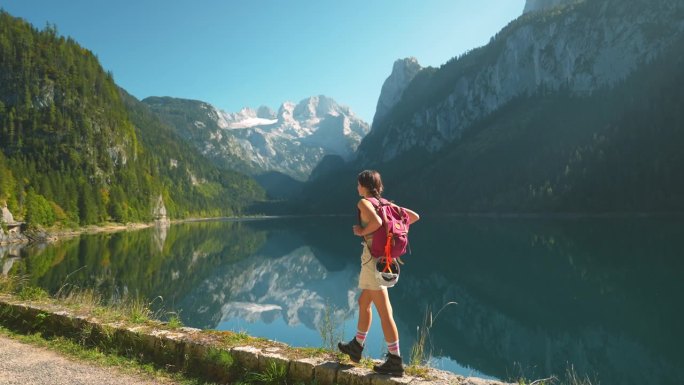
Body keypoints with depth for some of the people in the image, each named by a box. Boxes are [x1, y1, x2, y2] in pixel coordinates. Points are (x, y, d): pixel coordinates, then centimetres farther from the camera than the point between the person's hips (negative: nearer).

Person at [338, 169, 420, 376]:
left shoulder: (364, 202, -10)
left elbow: (377, 222, -31)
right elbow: (414, 216, 12)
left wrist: (362, 231, -14)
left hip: (374, 258, -9)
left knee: (384, 311, -3)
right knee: (363, 303, 22)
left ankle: (395, 361, 5)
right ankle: (356, 347, 36)